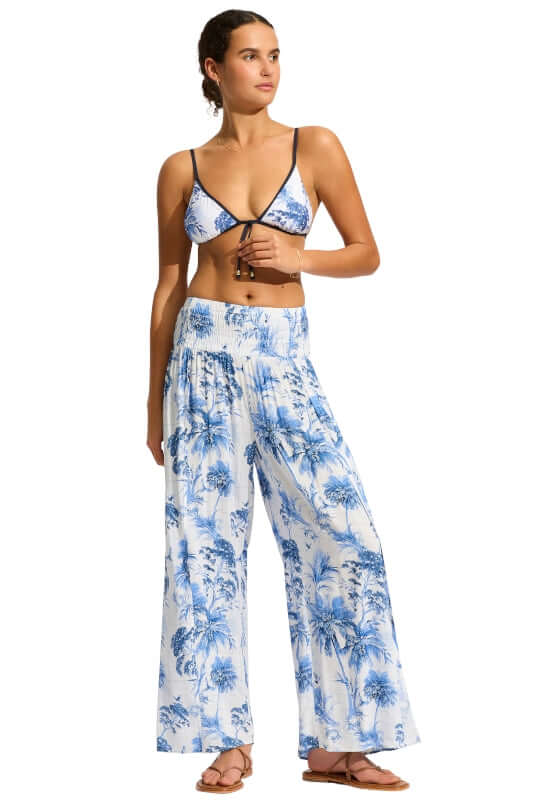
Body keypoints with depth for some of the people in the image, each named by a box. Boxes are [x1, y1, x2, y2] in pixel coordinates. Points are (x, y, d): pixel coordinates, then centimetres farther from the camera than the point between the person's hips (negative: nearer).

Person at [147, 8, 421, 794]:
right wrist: (155, 400, 10)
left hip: (284, 360, 0)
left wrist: (297, 257, -11)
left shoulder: (316, 147, 6)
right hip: (205, 353, 0)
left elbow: (367, 253, 8)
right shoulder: (183, 169, 8)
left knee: (340, 535, -6)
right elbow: (169, 286, 11)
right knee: (206, 542, 0)